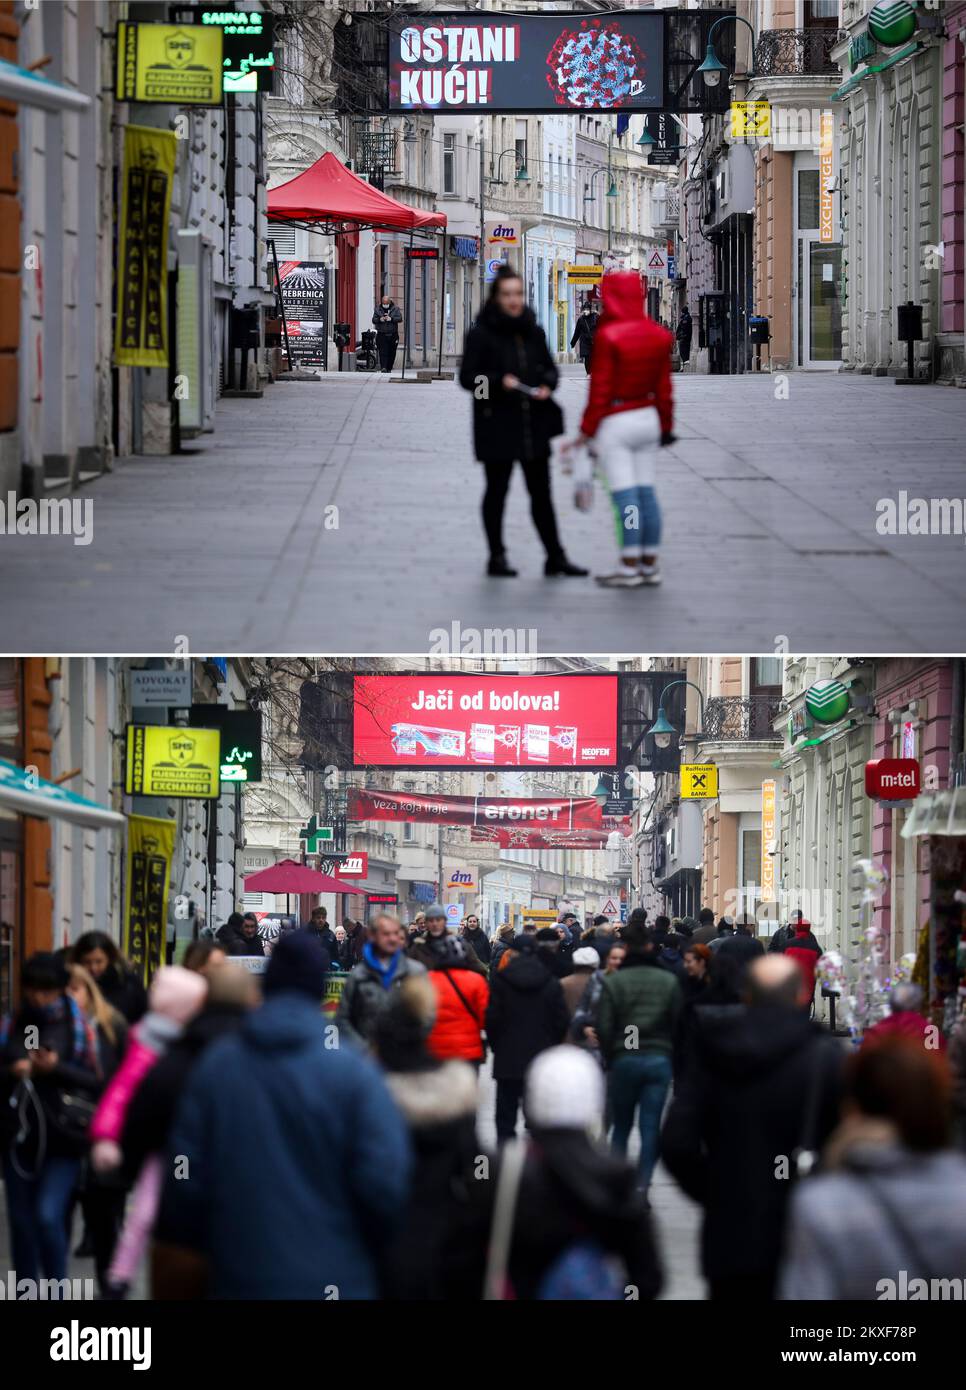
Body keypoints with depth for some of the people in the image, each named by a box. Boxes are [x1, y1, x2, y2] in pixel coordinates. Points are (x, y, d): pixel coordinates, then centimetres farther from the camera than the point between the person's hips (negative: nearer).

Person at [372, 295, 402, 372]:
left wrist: (391, 319, -22)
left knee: (391, 353, 5)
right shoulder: (378, 309, 7)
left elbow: (400, 318, -7)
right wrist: (379, 319, -18)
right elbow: (373, 319, 3)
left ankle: (389, 368, 15)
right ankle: (383, 367, -19)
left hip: (393, 334, 1)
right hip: (382, 335, 0)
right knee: (382, 352, -13)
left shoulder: (395, 309, 4)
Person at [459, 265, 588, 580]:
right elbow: (467, 377, -8)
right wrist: (499, 381, -23)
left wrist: (547, 385, -5)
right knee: (497, 489, 4)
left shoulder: (533, 332, 8)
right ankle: (497, 557, 12)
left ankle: (555, 557, 10)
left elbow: (550, 366, 17)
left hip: (534, 424, 5)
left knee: (541, 492, 7)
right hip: (497, 426, -5)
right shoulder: (481, 335, -7)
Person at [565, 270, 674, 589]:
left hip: (615, 423, -6)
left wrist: (587, 429, -5)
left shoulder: (608, 336, -15)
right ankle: (650, 565, 12)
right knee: (646, 492, 9)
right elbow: (664, 387, 9)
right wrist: (666, 425, 19)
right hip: (648, 419, 6)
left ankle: (629, 567, -5)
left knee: (625, 496, -5)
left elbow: (600, 389, -13)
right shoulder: (659, 336, 4)